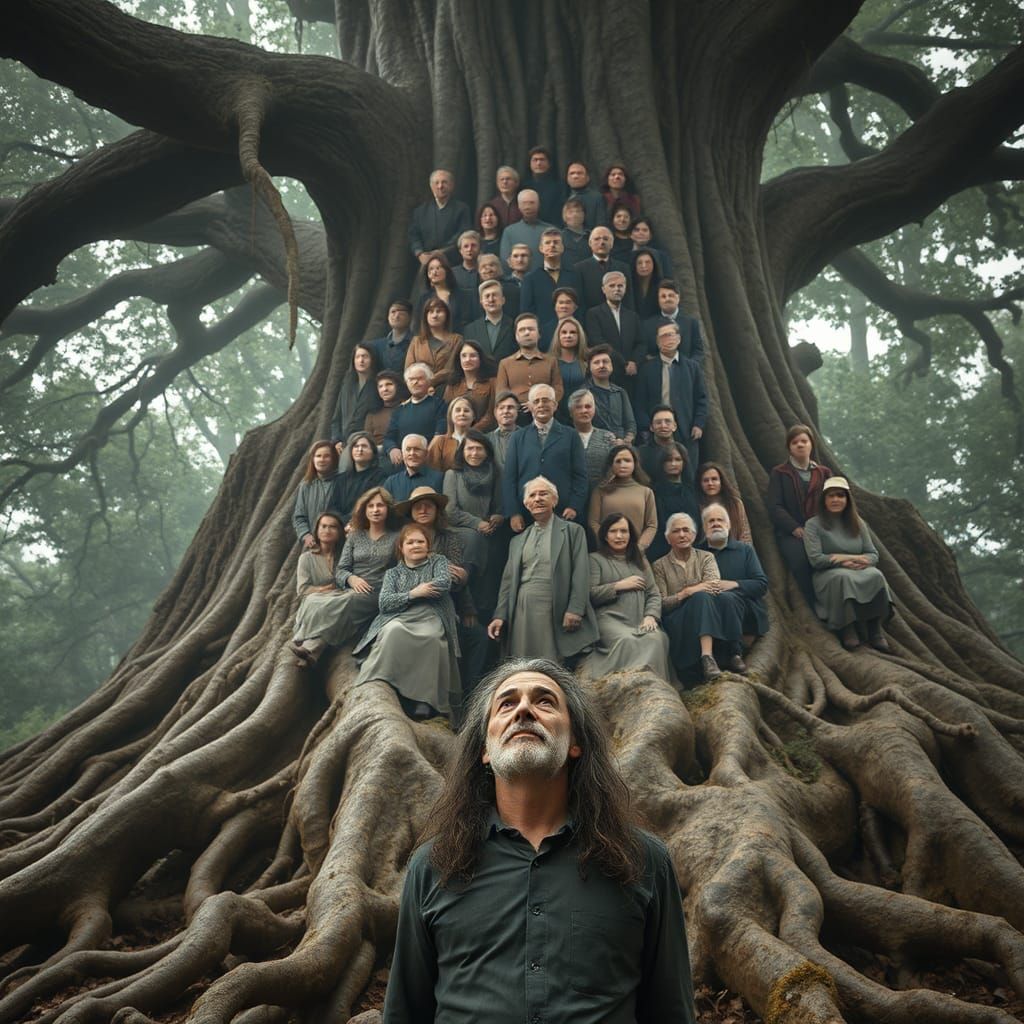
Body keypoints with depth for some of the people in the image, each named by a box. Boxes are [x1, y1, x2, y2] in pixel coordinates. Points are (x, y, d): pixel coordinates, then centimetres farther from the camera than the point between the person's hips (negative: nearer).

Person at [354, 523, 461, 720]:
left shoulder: (438, 561, 23)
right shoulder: (393, 573, 26)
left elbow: (445, 583, 1)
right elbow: (384, 602, 9)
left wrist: (410, 593, 2)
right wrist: (413, 594, -6)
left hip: (430, 617, -1)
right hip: (398, 618, 1)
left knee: (431, 637, -38)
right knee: (394, 632, -37)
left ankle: (425, 701, -36)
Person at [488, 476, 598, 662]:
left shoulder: (573, 531, 6)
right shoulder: (518, 540, 19)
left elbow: (581, 573, -3)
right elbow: (508, 580, 16)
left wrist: (575, 610, -14)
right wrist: (500, 615, 5)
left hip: (555, 613, -4)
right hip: (523, 612, 4)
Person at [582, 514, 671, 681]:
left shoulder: (640, 560, 27)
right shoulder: (595, 559, 12)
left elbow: (654, 593, 17)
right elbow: (589, 594, -2)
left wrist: (650, 616, -3)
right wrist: (619, 585, -2)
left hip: (641, 621, 4)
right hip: (611, 619, -4)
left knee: (657, 639, -32)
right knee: (627, 641, -38)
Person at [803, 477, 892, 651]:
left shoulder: (858, 523, 15)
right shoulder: (813, 525, 1)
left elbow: (873, 555, 12)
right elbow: (815, 559, -11)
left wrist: (862, 562, -14)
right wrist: (852, 558, -12)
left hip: (860, 571, 4)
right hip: (828, 576, -4)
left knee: (875, 575, -30)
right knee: (844, 577, -38)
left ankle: (875, 630, -28)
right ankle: (847, 630, -33)